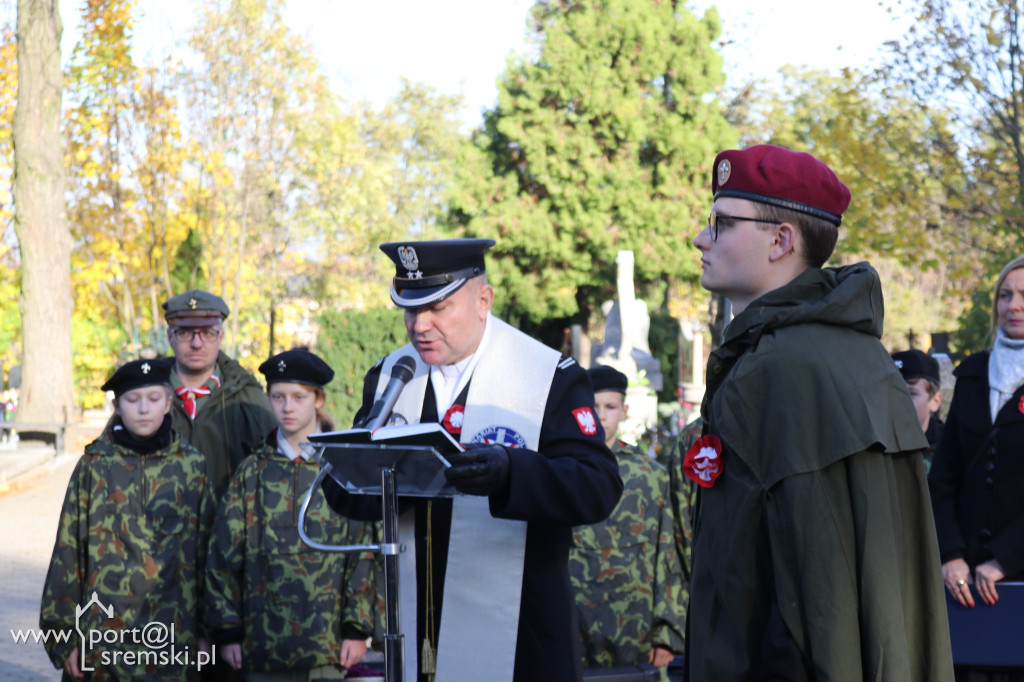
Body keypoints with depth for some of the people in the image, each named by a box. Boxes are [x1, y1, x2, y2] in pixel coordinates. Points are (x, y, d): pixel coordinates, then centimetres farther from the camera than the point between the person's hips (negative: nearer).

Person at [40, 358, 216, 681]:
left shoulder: (192, 466, 3)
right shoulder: (94, 466, 1)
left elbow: (207, 550, 7)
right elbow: (69, 551, 3)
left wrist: (206, 630, 5)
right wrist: (65, 633, 1)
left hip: (174, 635, 1)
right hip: (104, 633, 0)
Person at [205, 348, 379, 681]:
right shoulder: (252, 472, 9)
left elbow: (363, 551, 2)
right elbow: (224, 555, 8)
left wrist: (358, 628, -3)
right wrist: (226, 629, 3)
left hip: (326, 640, -2)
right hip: (264, 639, 2)